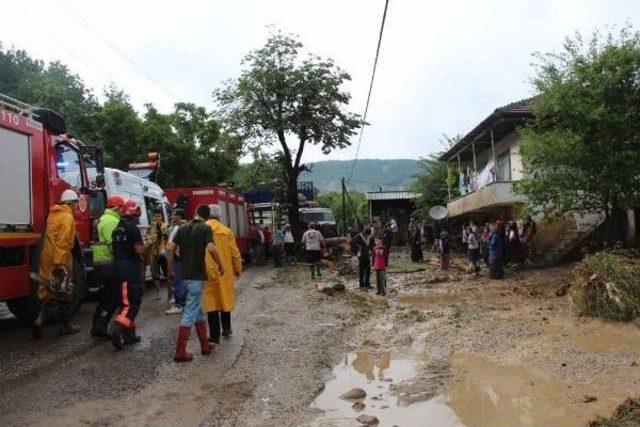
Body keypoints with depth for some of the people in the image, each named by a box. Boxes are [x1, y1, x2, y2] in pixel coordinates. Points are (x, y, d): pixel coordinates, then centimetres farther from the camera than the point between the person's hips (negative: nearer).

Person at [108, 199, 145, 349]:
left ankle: (129, 334, 20)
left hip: (119, 267, 9)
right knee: (132, 302, -6)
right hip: (131, 268, -8)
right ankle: (117, 330, -21)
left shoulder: (117, 228, 12)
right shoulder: (133, 228, -13)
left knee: (125, 301, 14)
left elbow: (115, 248, 16)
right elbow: (139, 250, -16)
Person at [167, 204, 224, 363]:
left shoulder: (183, 228, 10)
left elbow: (170, 248, 5)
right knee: (191, 312, -2)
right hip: (197, 275, -6)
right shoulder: (205, 228, -7)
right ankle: (180, 351, -1)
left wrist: (170, 270, 13)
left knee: (198, 309, 16)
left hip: (184, 274, 6)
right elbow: (211, 248, -21)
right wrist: (221, 265, -7)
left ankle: (205, 345, 23)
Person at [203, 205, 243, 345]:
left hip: (207, 272, -2)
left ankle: (215, 336, 7)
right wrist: (238, 269, 14)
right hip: (225, 272, 2)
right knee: (225, 299, 18)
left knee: (211, 301, 4)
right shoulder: (226, 231, -3)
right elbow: (235, 253, 0)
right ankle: (226, 328, 30)